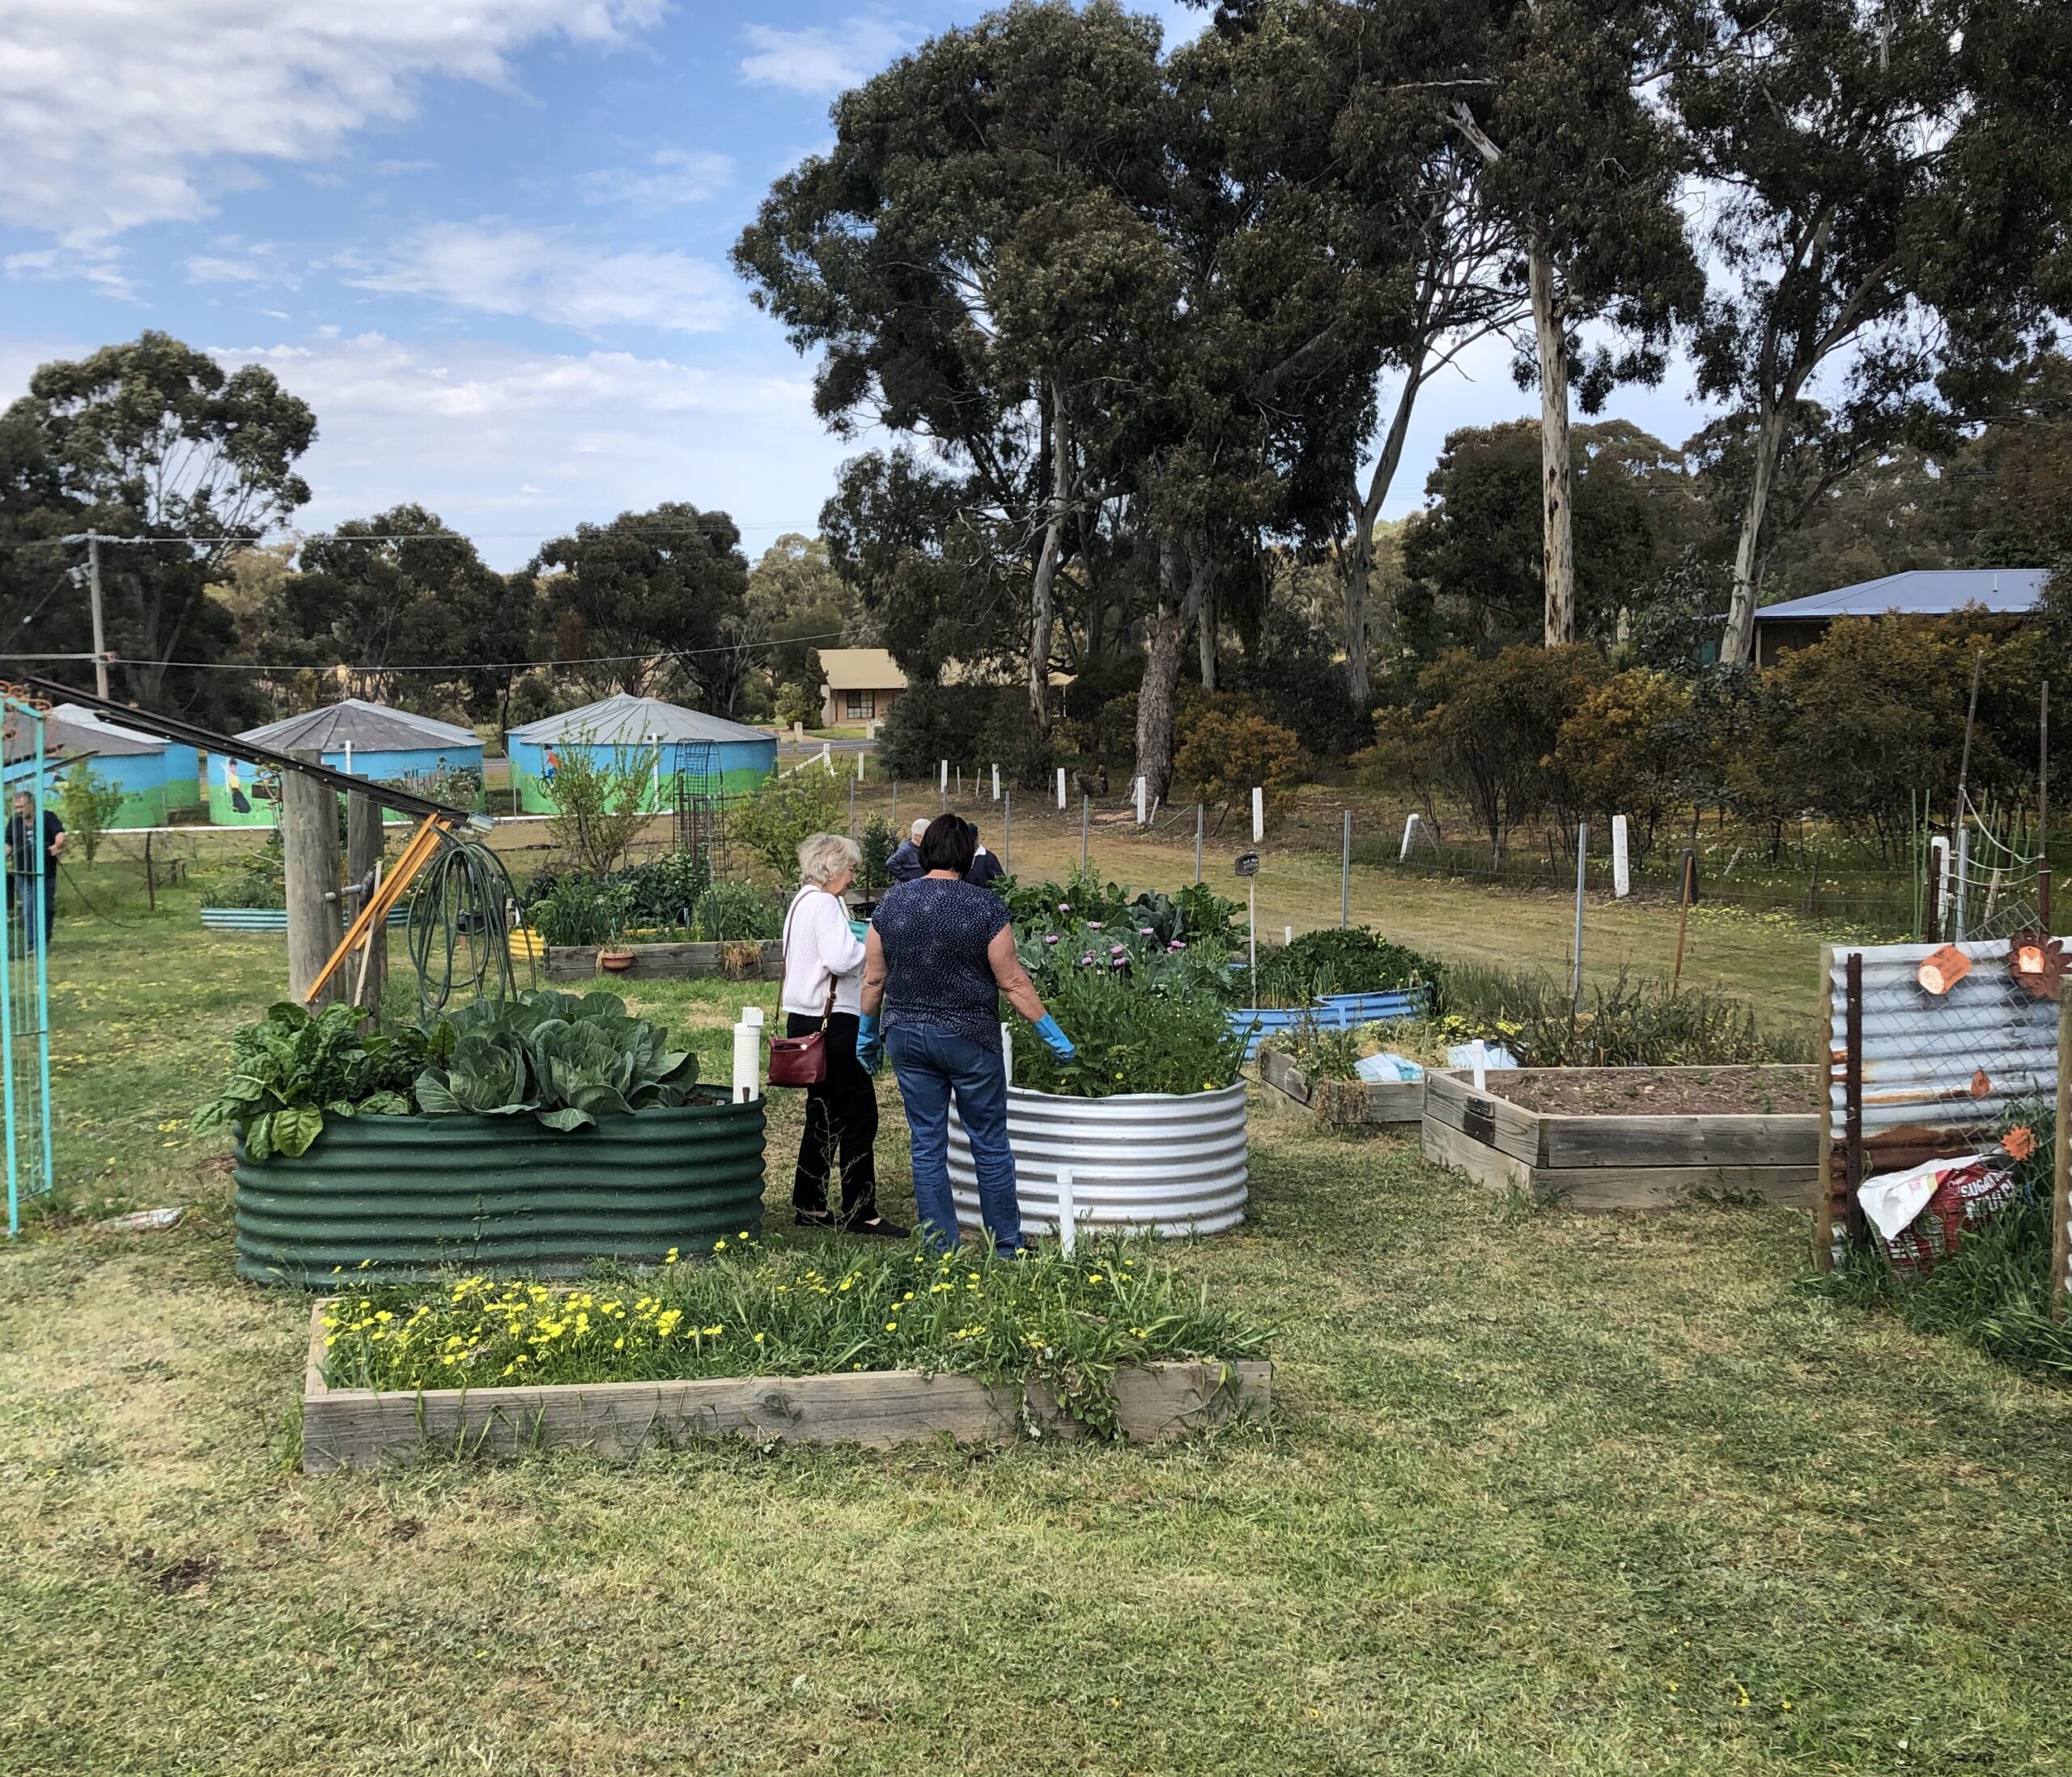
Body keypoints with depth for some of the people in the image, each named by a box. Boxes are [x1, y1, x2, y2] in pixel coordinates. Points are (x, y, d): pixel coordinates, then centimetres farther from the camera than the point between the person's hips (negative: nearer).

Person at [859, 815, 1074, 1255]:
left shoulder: (891, 904, 0)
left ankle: (941, 1248, 14)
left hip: (906, 1036, 3)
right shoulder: (984, 905, -10)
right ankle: (1007, 1247, 15)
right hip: (970, 1037, -3)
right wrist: (1052, 1034, 0)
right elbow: (1012, 981, -9)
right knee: (990, 1145, 8)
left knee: (927, 1145, 10)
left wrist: (868, 1033, 18)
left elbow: (873, 979, 4)